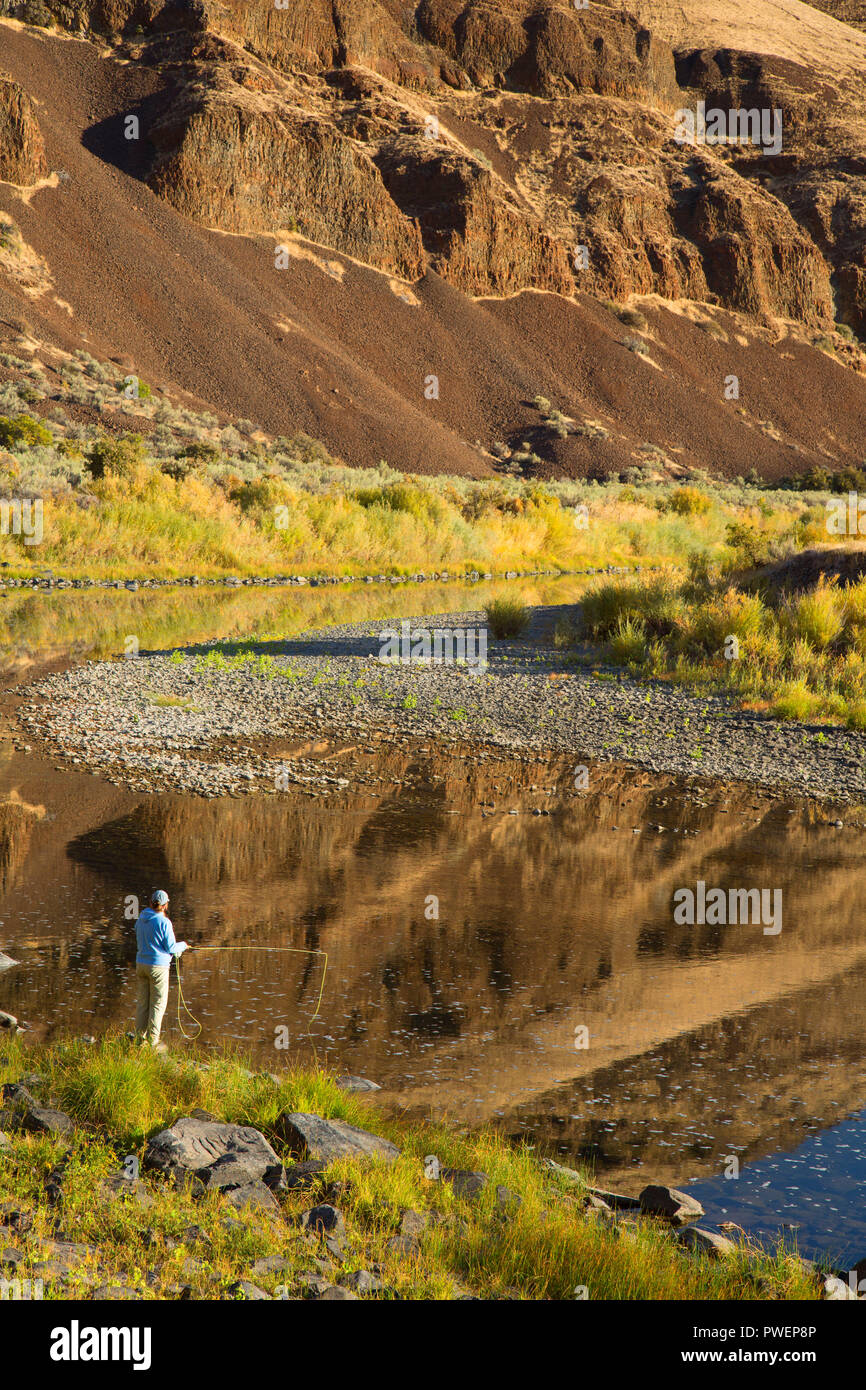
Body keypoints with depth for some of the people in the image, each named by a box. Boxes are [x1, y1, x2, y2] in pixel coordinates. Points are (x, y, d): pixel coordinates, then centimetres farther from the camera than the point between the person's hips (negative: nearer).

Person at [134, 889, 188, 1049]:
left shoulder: (141, 920, 5)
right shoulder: (164, 922, -16)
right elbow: (171, 948, -12)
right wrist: (183, 945, 10)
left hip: (141, 964, 6)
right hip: (158, 966, -6)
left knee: (143, 1002, 13)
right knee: (158, 1004, 2)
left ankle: (140, 1038, 17)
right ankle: (153, 1042, 3)